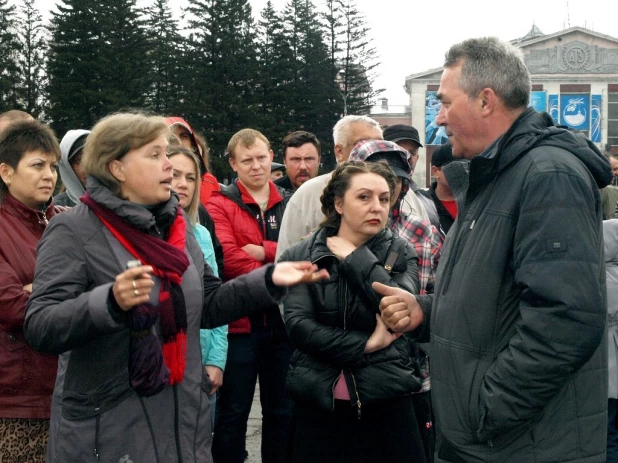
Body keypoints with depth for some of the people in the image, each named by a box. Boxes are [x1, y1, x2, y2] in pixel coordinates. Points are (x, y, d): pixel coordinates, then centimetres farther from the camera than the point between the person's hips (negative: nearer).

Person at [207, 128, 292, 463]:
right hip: (239, 322, -4)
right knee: (233, 412, 6)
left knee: (282, 410, 14)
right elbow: (228, 259, -17)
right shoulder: (220, 204, -3)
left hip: (283, 321, 4)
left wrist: (265, 250, -17)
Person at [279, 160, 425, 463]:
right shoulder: (301, 256, 0)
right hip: (317, 405, 0)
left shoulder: (400, 253, 3)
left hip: (387, 403, 0)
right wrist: (366, 345, -14)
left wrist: (356, 257, -10)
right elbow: (297, 324, -11)